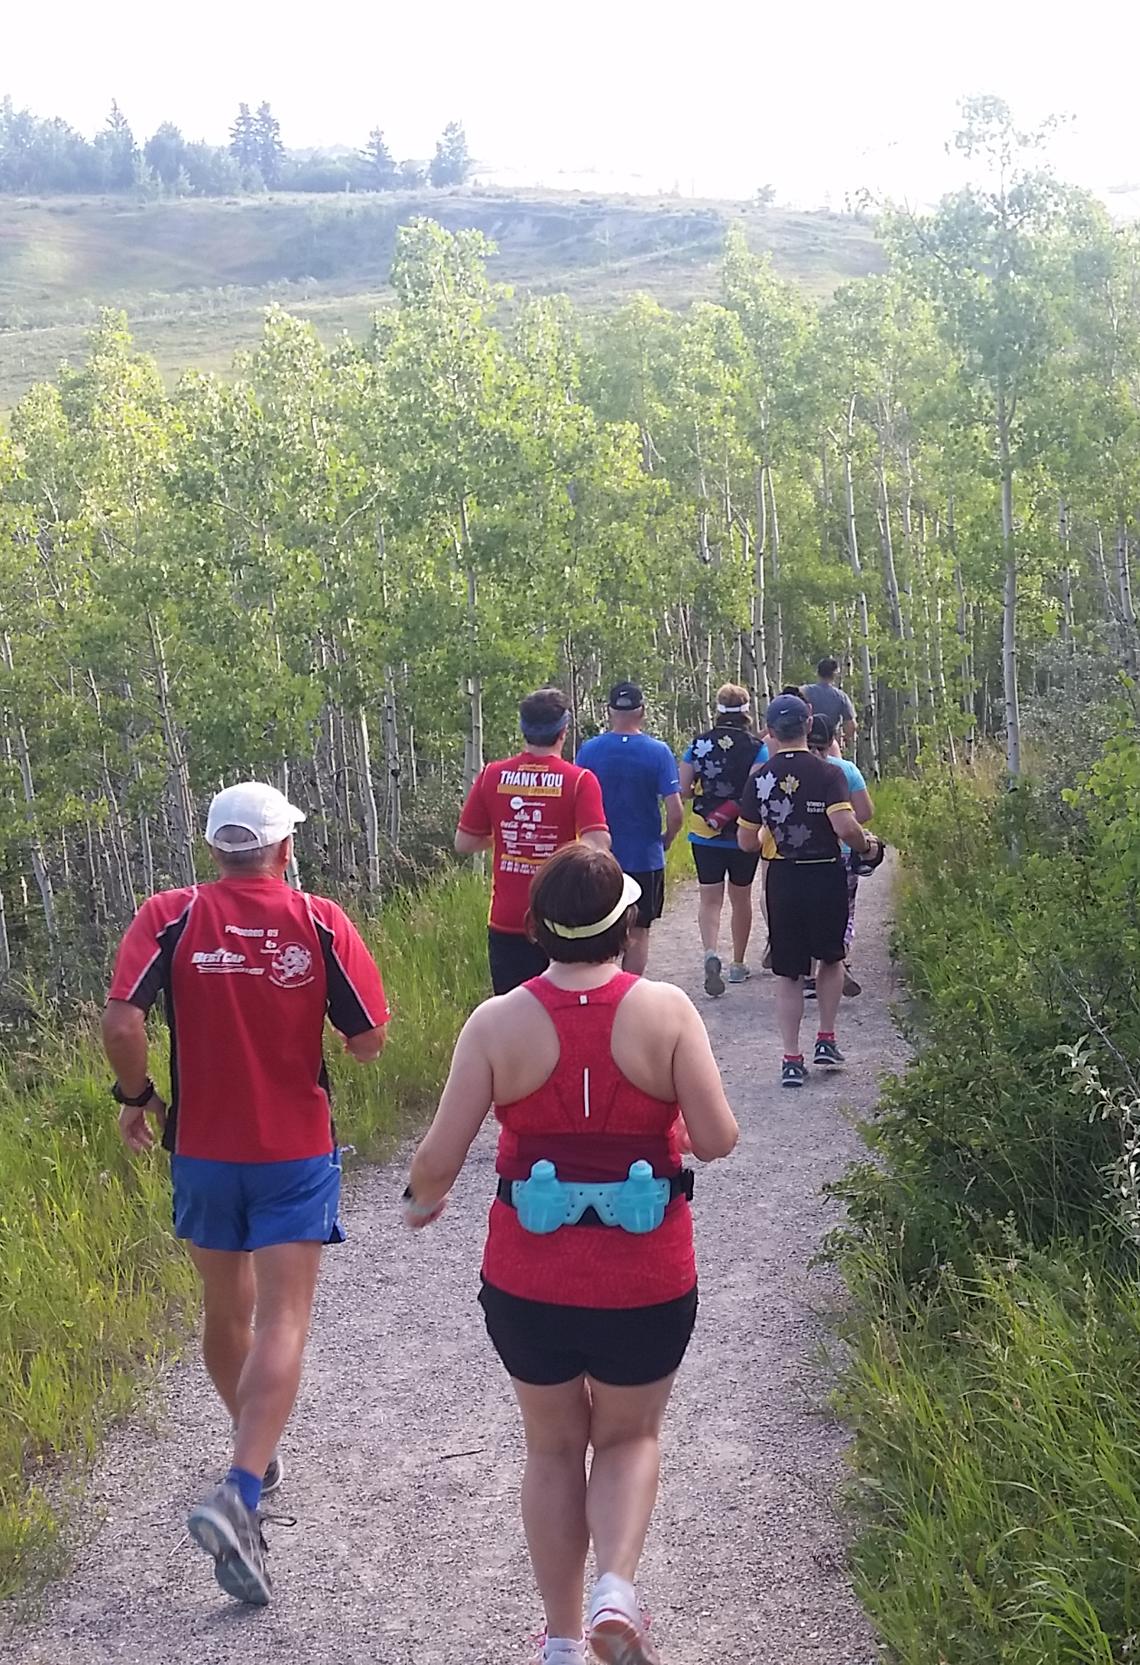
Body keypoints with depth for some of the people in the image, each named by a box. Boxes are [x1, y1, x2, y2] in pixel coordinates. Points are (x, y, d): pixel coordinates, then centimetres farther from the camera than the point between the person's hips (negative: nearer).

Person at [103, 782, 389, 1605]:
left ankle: (257, 1453, 40)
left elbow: (122, 1023, -18)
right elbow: (369, 1041, -9)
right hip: (297, 1150, -2)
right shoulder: (320, 922, -10)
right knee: (282, 1322, -1)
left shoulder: (170, 916, -9)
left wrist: (136, 1097, -1)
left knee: (227, 1312, 21)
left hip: (203, 1148, 2)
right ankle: (239, 1494, -17)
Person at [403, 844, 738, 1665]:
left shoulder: (498, 1023, -11)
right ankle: (617, 1591, 2)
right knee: (630, 1437, 24)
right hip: (646, 1283, 0)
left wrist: (423, 1200, 12)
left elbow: (440, 1155, -10)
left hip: (529, 1282, 1)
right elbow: (717, 1139, -13)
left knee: (554, 1449, 22)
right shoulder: (666, 1010, -12)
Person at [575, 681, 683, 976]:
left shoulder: (589, 751, -5)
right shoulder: (658, 752, -9)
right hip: (645, 857, -1)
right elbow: (676, 812, -12)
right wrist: (666, 840, 7)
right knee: (638, 932, 10)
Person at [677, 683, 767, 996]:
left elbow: (683, 790, 0)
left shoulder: (698, 744, -1)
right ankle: (738, 965, 26)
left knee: (709, 899, 4)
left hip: (705, 835, 1)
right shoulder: (756, 747, -8)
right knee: (740, 899, 15)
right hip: (744, 837, -1)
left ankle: (711, 954, -21)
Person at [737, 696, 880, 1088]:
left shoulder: (759, 779, -1)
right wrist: (866, 845, -2)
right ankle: (826, 1040, 18)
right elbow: (845, 827, -22)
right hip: (825, 876, -2)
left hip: (782, 879, 2)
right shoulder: (828, 773, -10)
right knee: (831, 957, 22)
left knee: (787, 971, 9)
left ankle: (792, 1059, 5)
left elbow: (747, 842, 3)